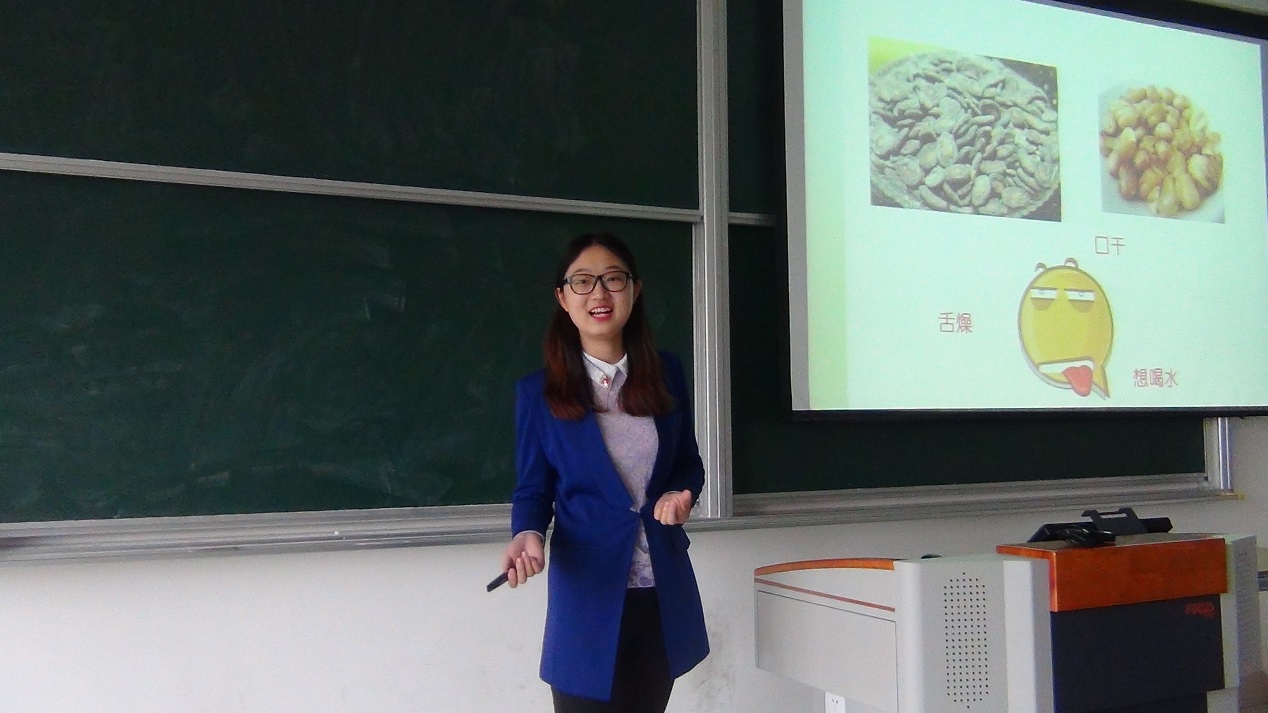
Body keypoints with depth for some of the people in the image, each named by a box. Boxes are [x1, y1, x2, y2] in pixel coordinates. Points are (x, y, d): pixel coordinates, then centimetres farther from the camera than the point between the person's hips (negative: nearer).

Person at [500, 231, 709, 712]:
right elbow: (532, 491, 1)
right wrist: (528, 537, -20)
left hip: (664, 593, 3)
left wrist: (681, 494, -9)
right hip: (588, 596, -3)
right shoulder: (538, 392, -4)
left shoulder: (666, 373, 4)